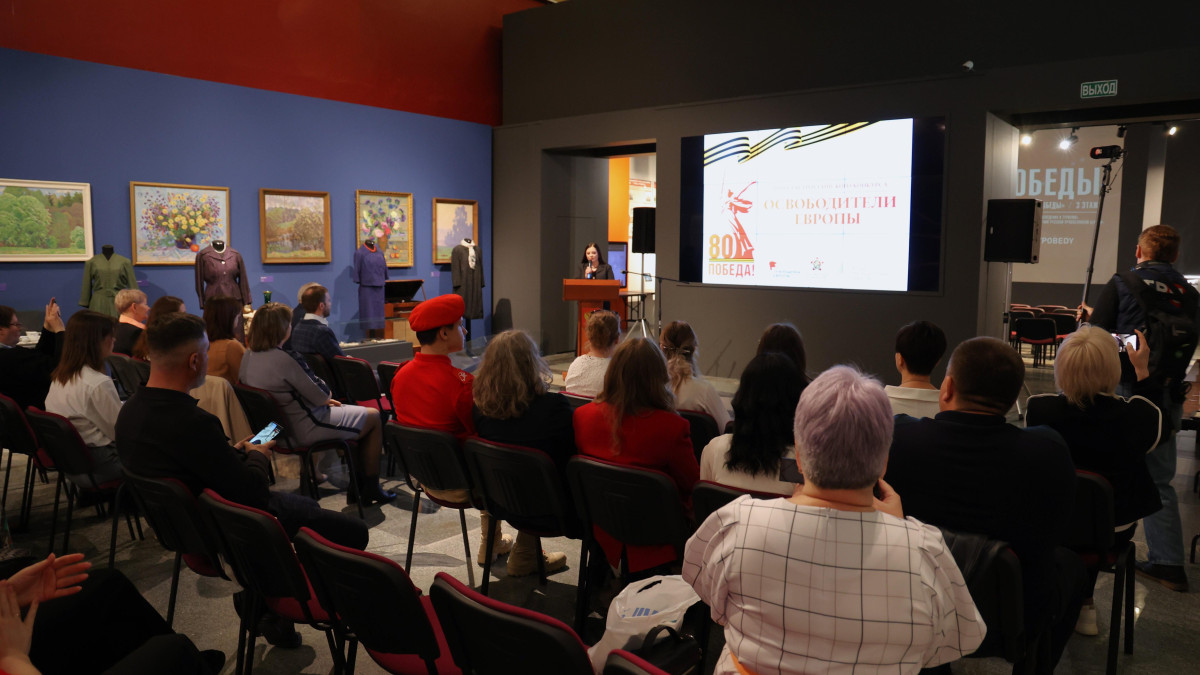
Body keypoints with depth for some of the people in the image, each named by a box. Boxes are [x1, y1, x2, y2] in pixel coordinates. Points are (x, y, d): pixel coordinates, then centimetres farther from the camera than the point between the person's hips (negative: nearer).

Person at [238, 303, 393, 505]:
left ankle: (356, 486, 30)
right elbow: (316, 394, -19)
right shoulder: (282, 359, -28)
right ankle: (371, 489, 18)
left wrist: (324, 399, 6)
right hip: (305, 429, -10)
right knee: (374, 417, 8)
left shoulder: (248, 357, 1)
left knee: (350, 412, 28)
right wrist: (327, 399, 3)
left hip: (279, 426, 10)